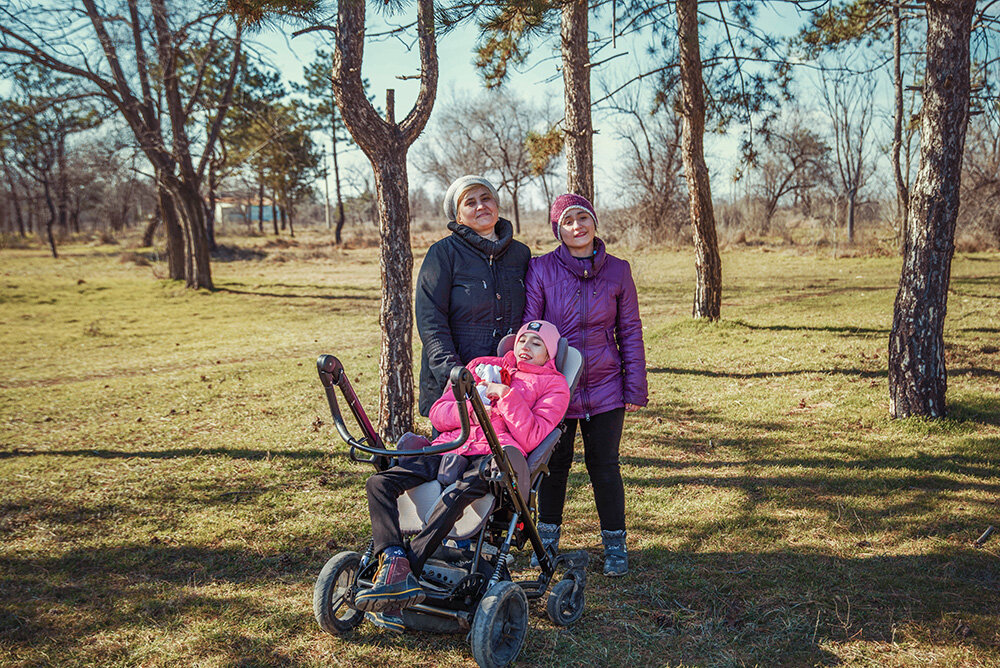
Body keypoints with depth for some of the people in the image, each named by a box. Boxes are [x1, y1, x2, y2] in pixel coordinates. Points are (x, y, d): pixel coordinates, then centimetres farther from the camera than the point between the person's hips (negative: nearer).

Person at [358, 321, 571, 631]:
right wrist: (471, 409, -1)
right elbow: (438, 413, 18)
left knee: (456, 495, -39)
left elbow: (530, 440, -1)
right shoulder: (483, 366, 27)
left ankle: (406, 570, -39)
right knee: (379, 483, -20)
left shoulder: (553, 384, 15)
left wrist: (506, 395, -7)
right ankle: (393, 560, -35)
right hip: (448, 449, 5)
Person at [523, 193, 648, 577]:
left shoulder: (617, 271, 1)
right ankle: (548, 540, 29)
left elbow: (630, 331, 5)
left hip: (604, 387, 0)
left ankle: (615, 545, 22)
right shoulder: (541, 269, -3)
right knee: (554, 463, 12)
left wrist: (635, 387, 2)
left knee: (604, 465, 6)